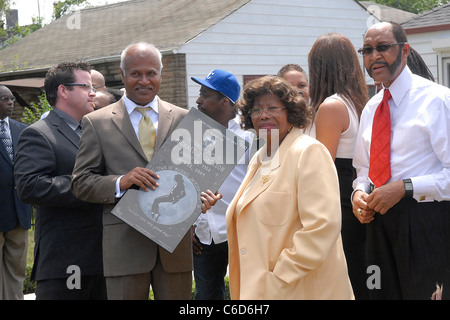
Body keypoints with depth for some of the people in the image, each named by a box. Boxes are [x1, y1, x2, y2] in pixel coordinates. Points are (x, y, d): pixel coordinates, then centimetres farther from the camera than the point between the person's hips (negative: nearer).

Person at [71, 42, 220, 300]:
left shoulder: (183, 119, 10)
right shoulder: (97, 123, 4)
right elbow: (80, 182, 1)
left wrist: (203, 196, -10)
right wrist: (120, 182, -17)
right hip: (125, 246, -2)